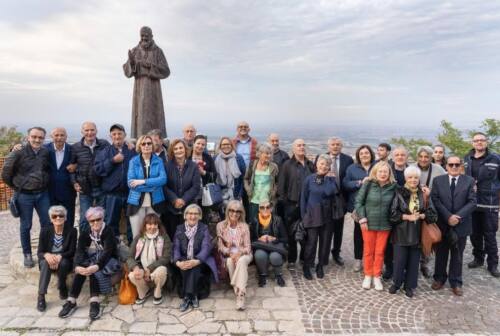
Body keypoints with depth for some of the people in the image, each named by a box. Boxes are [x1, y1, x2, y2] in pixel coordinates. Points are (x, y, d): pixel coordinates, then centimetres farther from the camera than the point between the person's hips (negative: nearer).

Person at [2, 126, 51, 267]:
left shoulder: (46, 152, 1)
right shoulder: (18, 153, -12)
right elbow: (5, 173, -3)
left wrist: (45, 183, 10)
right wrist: (16, 186, 5)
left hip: (43, 194, 4)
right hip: (24, 195, -4)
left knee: (48, 223, 7)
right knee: (26, 226, 8)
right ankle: (27, 254, 22)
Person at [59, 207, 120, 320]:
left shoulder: (108, 232, -12)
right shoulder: (85, 233, 1)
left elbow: (107, 252, -24)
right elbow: (79, 251, -13)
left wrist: (96, 266, -43)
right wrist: (78, 266, -34)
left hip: (107, 261, -4)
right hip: (91, 261, 4)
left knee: (93, 270, -33)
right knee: (81, 269, -28)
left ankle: (94, 302, -39)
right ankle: (72, 301, -28)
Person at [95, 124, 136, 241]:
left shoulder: (132, 151, 4)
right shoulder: (105, 152, 8)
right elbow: (97, 169, -5)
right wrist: (112, 160, -12)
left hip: (131, 192, -1)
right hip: (112, 193, 1)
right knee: (111, 223, 9)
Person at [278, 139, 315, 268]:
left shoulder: (310, 165, 10)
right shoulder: (287, 165, 0)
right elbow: (281, 185, -2)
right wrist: (283, 201, -7)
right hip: (292, 204, -3)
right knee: (291, 233, 4)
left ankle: (305, 258, 25)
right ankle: (291, 260, 17)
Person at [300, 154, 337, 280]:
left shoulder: (331, 179, 5)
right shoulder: (309, 179, 0)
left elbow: (329, 192, -15)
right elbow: (303, 198, 1)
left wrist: (328, 178, -9)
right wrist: (303, 215, -3)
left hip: (326, 215, 2)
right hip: (312, 214, -2)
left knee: (325, 241, 8)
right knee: (311, 241, -4)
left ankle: (320, 266, 25)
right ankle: (307, 267, 13)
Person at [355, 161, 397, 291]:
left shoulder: (393, 186, -5)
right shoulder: (368, 184, -8)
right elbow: (358, 202, -6)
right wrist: (362, 218, -10)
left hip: (385, 224, 1)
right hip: (368, 223, -1)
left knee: (380, 252, 10)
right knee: (368, 251, 10)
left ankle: (377, 277, 25)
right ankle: (368, 275, 26)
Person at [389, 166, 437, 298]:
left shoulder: (424, 195, 2)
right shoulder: (399, 193, -4)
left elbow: (433, 214, 0)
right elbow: (393, 212, -7)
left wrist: (420, 216, -16)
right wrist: (408, 217, -16)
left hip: (417, 233, 2)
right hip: (401, 233, -2)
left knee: (413, 261, 7)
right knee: (399, 260, 2)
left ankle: (409, 286, 23)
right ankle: (396, 283, 22)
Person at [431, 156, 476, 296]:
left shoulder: (469, 181, 0)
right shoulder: (438, 180, 1)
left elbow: (472, 202, -7)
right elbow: (435, 200, -6)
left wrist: (458, 217, -18)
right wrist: (448, 216, -17)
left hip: (461, 225, 0)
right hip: (442, 224, 0)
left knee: (457, 255, 11)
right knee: (441, 253, 12)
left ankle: (455, 282, 24)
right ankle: (439, 278, 28)